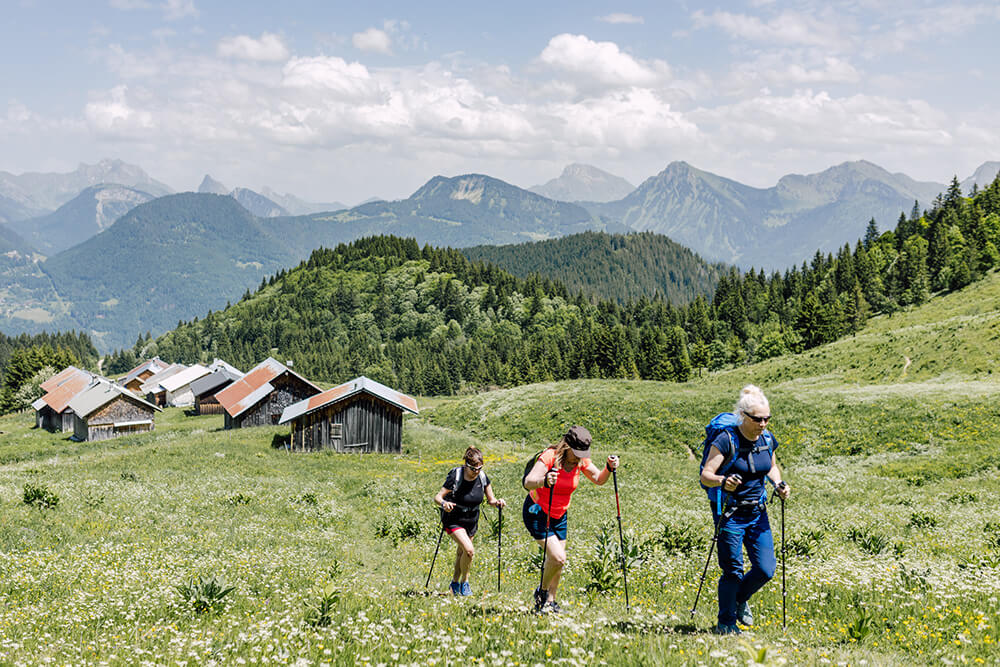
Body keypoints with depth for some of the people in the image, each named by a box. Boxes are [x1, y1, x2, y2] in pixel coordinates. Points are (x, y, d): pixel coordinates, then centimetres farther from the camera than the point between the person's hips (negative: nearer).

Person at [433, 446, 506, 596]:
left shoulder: (482, 477, -10)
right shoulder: (455, 477, -24)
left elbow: (491, 499, 1)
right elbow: (438, 496, -21)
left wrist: (497, 502, -21)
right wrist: (444, 503, -43)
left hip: (471, 522, 5)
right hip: (454, 521, -5)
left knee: (461, 553, 18)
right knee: (469, 551, -21)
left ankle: (455, 582, 42)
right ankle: (464, 582, 3)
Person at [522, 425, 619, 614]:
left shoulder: (581, 461, -8)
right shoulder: (549, 456, -27)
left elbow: (598, 480, 5)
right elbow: (528, 482, -38)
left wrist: (609, 468, -16)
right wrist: (545, 481, -60)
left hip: (559, 516, 6)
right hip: (537, 512, -6)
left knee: (556, 562, 9)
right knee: (558, 558, -17)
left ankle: (550, 602, 25)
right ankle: (542, 592, 8)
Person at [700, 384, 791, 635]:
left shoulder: (767, 440, 1)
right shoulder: (726, 440, -16)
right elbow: (705, 475, -17)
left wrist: (779, 484, 0)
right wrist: (722, 481, -38)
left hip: (757, 513, 5)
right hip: (730, 514, -5)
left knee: (766, 569, 2)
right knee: (733, 571, -2)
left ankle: (740, 599, 32)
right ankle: (726, 624, 15)